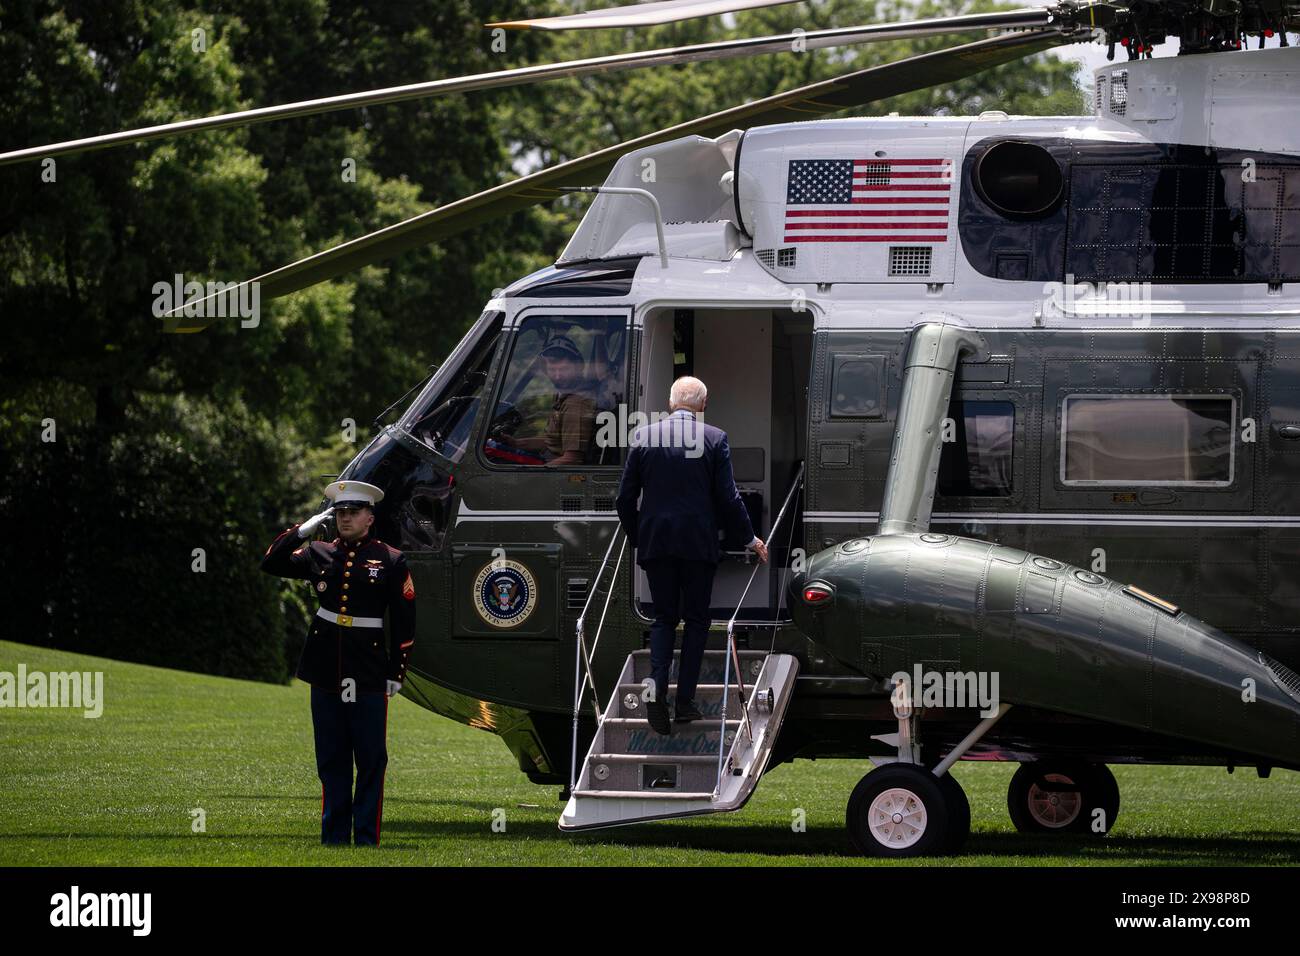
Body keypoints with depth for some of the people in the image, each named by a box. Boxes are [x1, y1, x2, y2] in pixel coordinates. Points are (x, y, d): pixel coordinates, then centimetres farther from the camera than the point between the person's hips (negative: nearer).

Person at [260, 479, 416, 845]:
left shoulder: (391, 561, -1)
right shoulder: (319, 554, 9)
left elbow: (405, 622, 0)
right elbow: (272, 563, 5)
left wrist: (396, 674, -3)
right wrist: (306, 528, -3)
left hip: (369, 676, -3)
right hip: (325, 673, 3)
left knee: (370, 759, 0)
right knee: (331, 760, 7)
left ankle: (366, 838, 4)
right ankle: (334, 837, 12)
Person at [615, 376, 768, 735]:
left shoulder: (643, 437, 1)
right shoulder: (715, 439, -4)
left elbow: (625, 498, 3)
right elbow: (728, 499, -5)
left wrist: (636, 537, 19)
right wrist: (750, 538, 9)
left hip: (655, 543, 2)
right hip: (698, 543, -2)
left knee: (664, 618, 12)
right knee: (696, 619, 10)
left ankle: (657, 687, -11)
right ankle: (685, 701, 7)